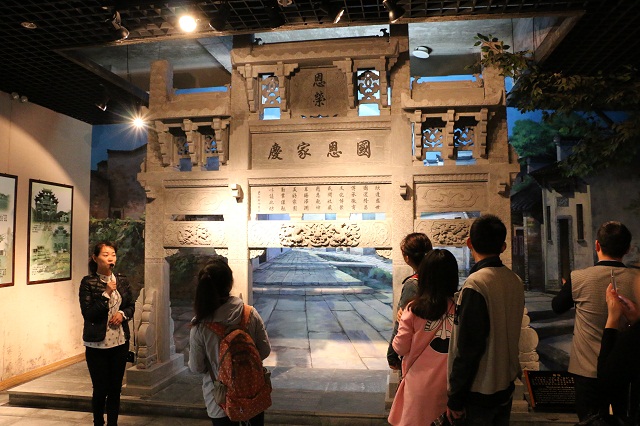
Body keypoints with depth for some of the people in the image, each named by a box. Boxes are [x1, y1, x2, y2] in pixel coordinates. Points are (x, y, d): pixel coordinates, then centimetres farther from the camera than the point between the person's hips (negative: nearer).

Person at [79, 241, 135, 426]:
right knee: (100, 388, 7)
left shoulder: (122, 280, 3)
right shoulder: (88, 282, -9)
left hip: (120, 342, 3)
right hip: (97, 343, -3)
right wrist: (106, 293, -21)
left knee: (115, 388, 12)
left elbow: (131, 305, 10)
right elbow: (88, 313, -14)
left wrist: (122, 314, -10)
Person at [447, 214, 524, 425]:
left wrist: (455, 398, -15)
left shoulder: (475, 284, -23)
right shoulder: (516, 281, 0)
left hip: (479, 392, -7)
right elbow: (510, 333, 10)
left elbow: (468, 347, -23)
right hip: (507, 386, 7)